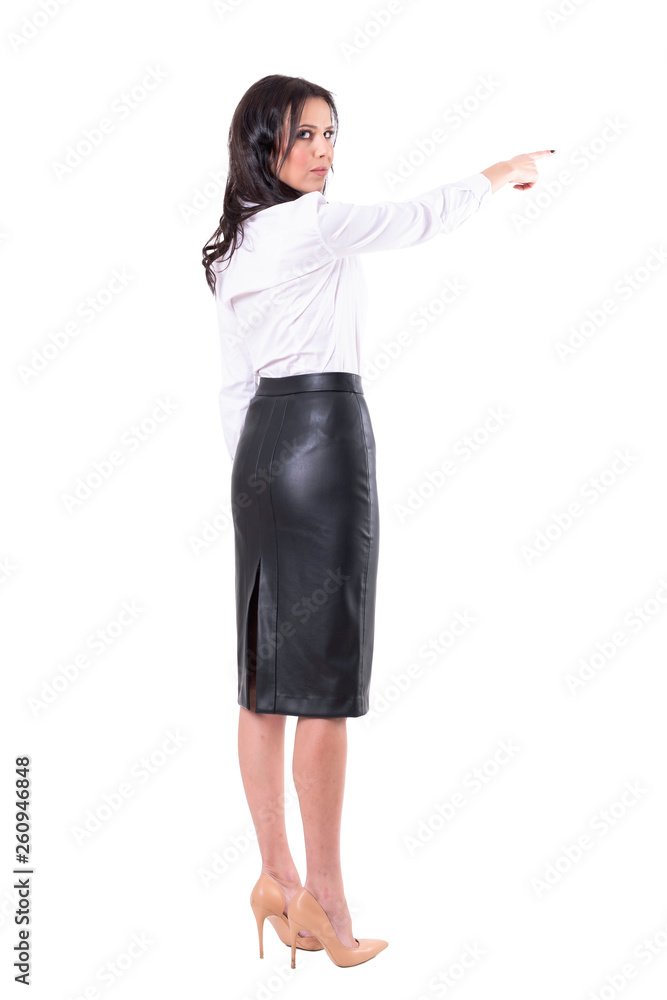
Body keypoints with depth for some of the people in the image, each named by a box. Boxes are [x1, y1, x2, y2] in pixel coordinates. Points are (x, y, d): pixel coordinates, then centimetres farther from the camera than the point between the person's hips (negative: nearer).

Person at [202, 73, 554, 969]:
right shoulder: (313, 223, -10)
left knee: (267, 675, 9)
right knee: (325, 678, -5)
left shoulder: (234, 244, 16)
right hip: (323, 436, -9)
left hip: (261, 446, 10)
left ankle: (278, 879, 18)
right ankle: (324, 896, 2)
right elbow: (416, 219, 0)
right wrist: (497, 176, 18)